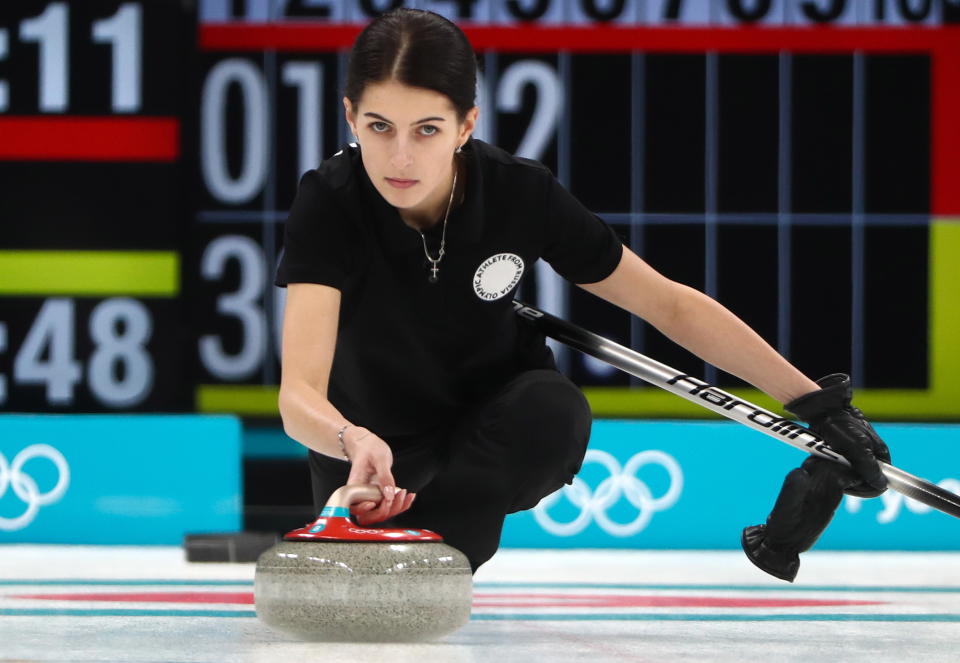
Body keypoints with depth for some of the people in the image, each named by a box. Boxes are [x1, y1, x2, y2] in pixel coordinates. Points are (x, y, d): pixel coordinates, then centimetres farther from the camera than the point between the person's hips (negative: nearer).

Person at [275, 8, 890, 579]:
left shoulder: (522, 193, -22)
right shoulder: (330, 204, -28)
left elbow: (669, 303, -11)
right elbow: (300, 393, -38)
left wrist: (816, 401, -15)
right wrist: (353, 441, -63)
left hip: (502, 434, -1)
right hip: (374, 441, 1)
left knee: (553, 410, -34)